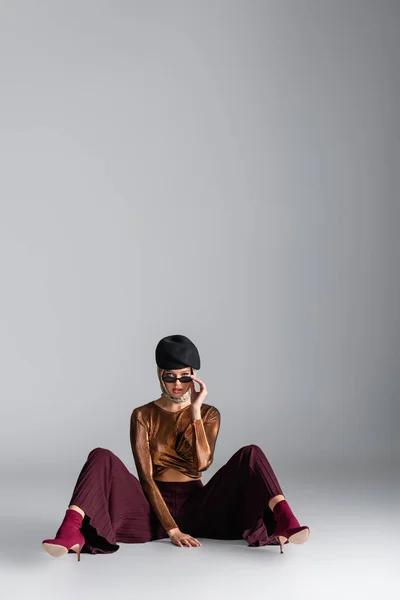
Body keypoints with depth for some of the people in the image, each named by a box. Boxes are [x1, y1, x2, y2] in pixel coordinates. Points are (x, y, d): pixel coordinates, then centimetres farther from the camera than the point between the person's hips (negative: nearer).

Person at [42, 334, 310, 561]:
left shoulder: (209, 414, 6)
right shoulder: (143, 416, 2)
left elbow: (201, 464, -12)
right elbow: (145, 477, -8)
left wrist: (195, 411, -13)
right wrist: (172, 529, -18)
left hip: (197, 508, 1)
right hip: (155, 509, -1)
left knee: (250, 454, -20)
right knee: (102, 458, -25)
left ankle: (284, 527, -42)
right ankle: (71, 535, -47)